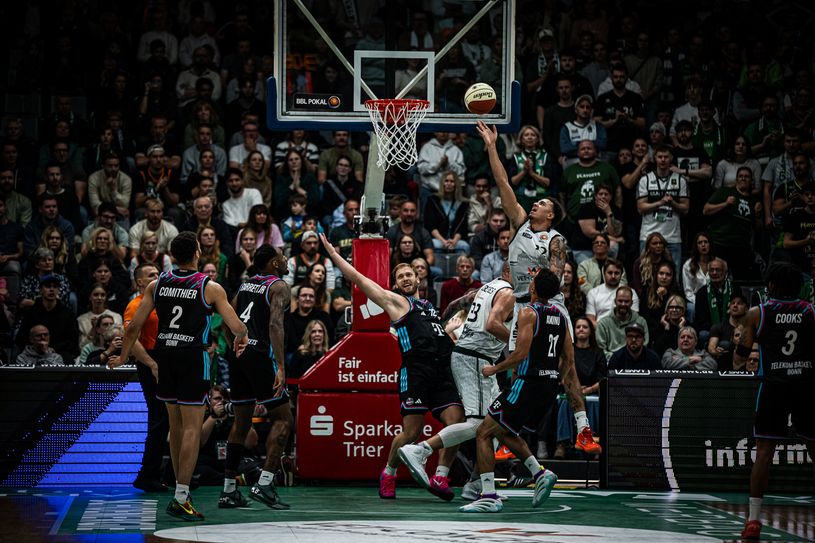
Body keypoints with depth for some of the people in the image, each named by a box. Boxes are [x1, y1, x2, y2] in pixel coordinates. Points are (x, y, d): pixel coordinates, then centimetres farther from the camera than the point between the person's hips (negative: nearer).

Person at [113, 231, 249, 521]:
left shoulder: (156, 285, 3)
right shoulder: (210, 288, -7)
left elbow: (133, 327, 4)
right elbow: (238, 328, -9)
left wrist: (124, 357, 19)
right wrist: (241, 340, 14)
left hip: (164, 355, 5)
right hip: (193, 358, -5)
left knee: (176, 424, 17)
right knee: (192, 428, -4)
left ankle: (180, 490, 26)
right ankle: (180, 498, -11)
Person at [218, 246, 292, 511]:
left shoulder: (246, 283, 17)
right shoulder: (278, 286, -5)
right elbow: (275, 325, -18)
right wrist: (281, 367, -23)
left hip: (238, 355, 8)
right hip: (260, 355, -7)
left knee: (241, 421, 14)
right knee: (282, 419, 1)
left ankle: (229, 490, 12)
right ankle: (264, 483, -11)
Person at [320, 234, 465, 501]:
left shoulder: (429, 306, 30)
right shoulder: (394, 301, 12)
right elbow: (357, 278, 10)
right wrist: (332, 253, 11)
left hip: (442, 371, 5)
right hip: (415, 371, -5)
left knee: (457, 423, -12)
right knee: (411, 432, -7)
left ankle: (440, 478, -2)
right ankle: (388, 474, 17)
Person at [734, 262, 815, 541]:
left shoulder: (757, 313, 3)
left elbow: (739, 357, 6)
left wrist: (745, 361, 28)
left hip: (774, 385, -1)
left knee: (764, 451, 1)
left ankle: (753, 518, -4)